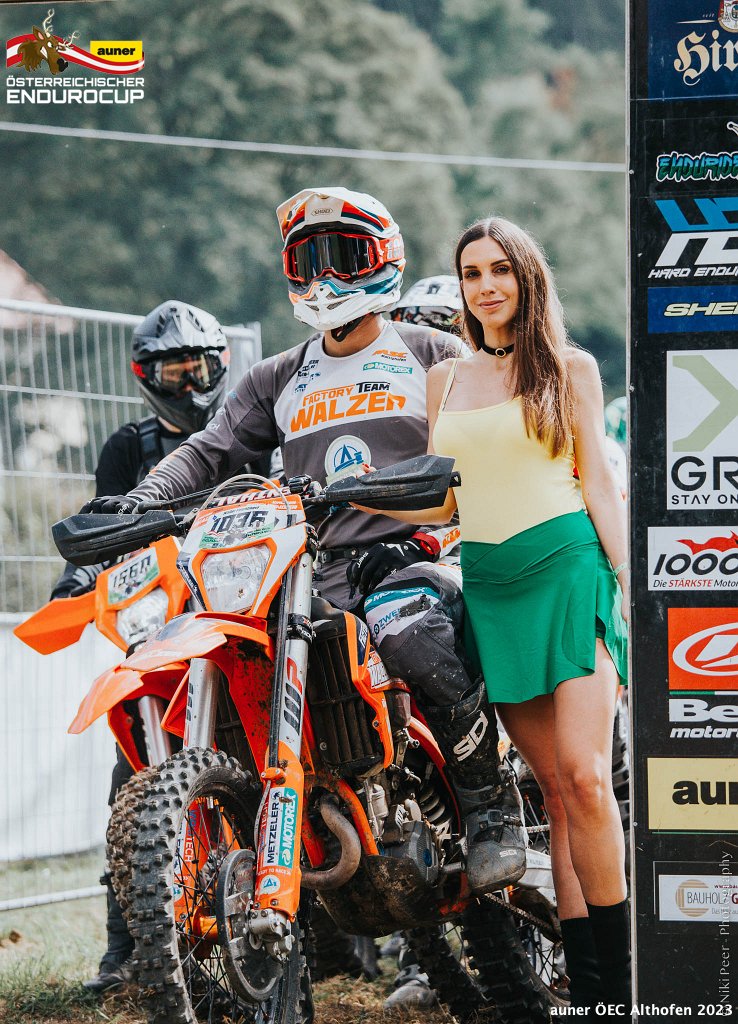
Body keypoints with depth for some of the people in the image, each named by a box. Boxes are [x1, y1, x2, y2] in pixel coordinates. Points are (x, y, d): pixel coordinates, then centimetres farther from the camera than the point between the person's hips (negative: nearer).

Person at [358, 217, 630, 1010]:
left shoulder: (569, 367, 7)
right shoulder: (445, 380, 17)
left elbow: (599, 482, 4)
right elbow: (442, 503, 17)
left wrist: (626, 580, -4)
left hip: (567, 567, -4)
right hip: (489, 586, 4)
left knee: (585, 777, -16)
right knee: (553, 786, 2)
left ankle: (619, 979, -10)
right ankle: (586, 985, 1)